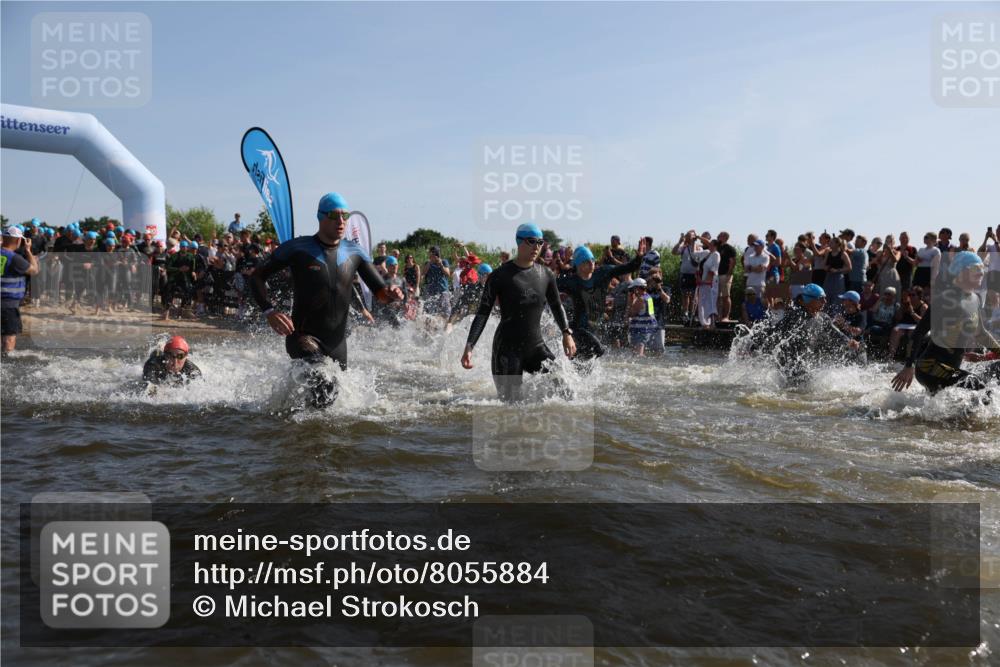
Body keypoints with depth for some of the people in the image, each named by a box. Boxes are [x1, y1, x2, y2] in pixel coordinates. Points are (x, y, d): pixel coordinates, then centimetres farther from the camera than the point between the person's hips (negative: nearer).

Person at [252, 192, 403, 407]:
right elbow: (257, 277, -1)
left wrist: (391, 294, -18)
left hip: (337, 342, 6)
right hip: (303, 336, -5)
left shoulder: (355, 252, 6)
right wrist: (269, 311, -18)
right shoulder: (297, 249, -7)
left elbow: (379, 292, 7)